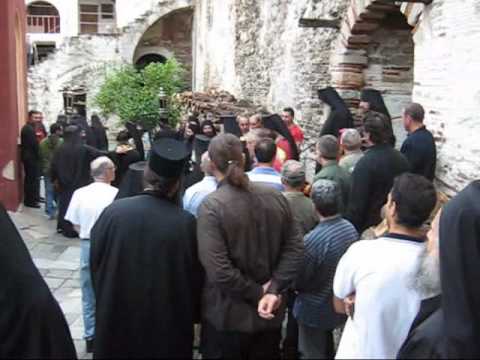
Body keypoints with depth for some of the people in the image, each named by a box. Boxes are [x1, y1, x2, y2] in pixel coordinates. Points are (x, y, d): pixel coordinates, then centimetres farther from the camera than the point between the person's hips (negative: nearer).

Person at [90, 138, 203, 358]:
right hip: (168, 323, -1)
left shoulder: (113, 212, -14)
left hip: (116, 318, 2)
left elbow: (95, 264, -1)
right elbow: (194, 279, -8)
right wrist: (192, 316, 11)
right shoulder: (186, 223, -19)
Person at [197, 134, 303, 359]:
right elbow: (294, 248, -5)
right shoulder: (275, 197, -4)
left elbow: (218, 270, -26)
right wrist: (273, 290, -11)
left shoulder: (211, 206, -20)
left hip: (229, 316, -4)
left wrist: (258, 294, -14)